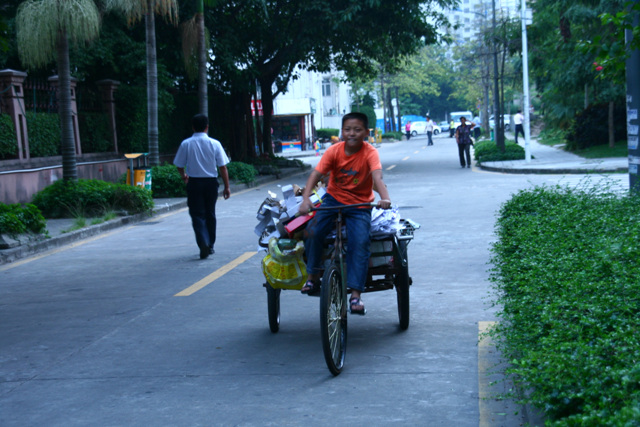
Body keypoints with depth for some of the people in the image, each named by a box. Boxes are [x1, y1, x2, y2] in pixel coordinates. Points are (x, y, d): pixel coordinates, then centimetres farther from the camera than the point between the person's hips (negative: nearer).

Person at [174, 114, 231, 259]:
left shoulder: (186, 144, -4)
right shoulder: (214, 144, -5)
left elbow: (179, 165, 3)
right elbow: (222, 167, -5)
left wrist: (184, 176, 24)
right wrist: (226, 187, 1)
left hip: (194, 182, -1)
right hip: (211, 182, 1)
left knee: (197, 214, -1)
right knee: (210, 214, 16)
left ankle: (203, 243, -23)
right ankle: (210, 245, 25)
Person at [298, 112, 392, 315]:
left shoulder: (369, 152, -13)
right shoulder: (334, 151, -8)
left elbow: (377, 177, -29)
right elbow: (316, 174, -17)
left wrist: (384, 198, -49)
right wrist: (306, 198, -34)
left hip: (359, 205, -2)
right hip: (333, 199, 2)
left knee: (360, 242, -23)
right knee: (313, 231, -22)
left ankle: (355, 294, -17)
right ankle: (312, 277, -1)